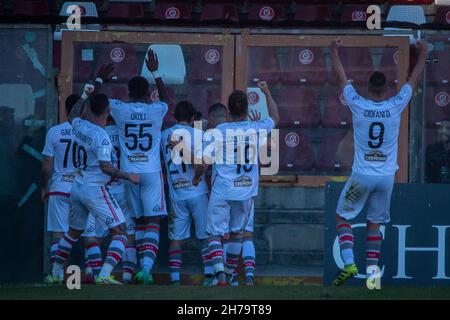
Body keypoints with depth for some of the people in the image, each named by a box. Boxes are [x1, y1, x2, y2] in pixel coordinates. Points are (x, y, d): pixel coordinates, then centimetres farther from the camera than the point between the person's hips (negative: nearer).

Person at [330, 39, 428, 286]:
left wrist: (334, 50, 21)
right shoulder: (396, 106, -6)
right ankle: (372, 271, 7)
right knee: (374, 223, 12)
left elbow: (341, 77, 6)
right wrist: (422, 53, 25)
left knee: (342, 217, 10)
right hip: (387, 176, 2)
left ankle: (349, 264, -6)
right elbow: (414, 79, 10)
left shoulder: (358, 105, -8)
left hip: (362, 175, -2)